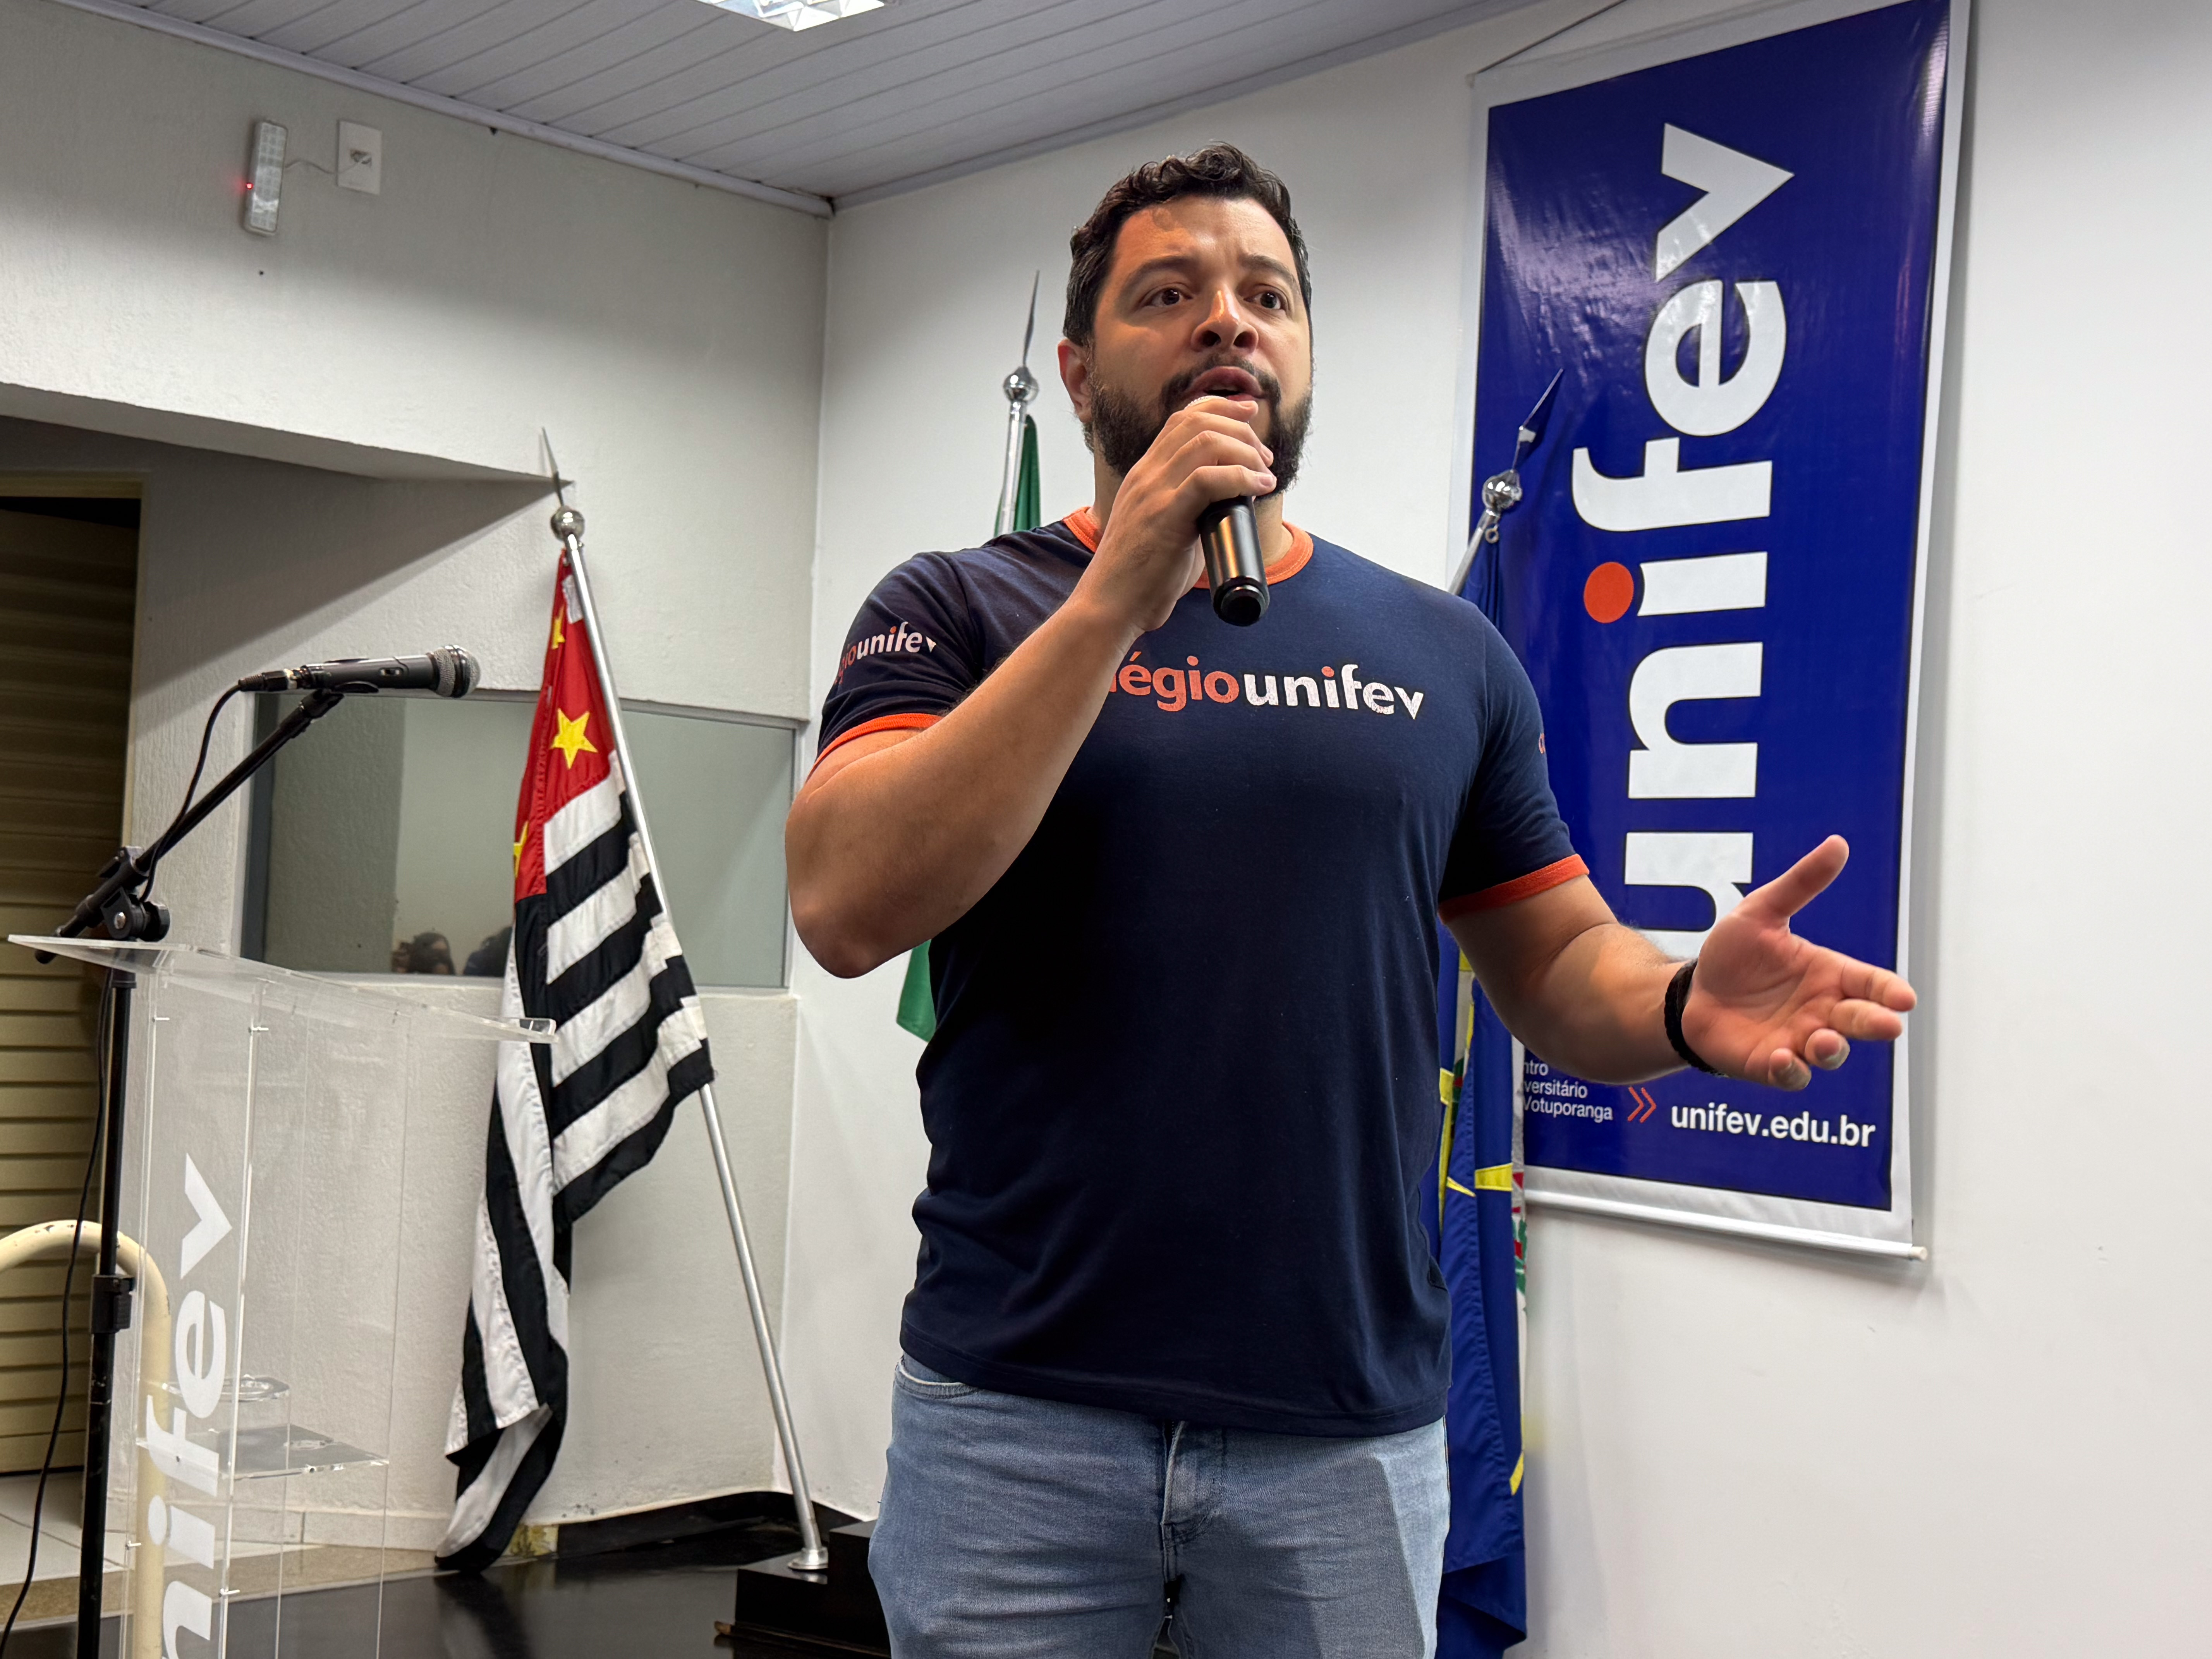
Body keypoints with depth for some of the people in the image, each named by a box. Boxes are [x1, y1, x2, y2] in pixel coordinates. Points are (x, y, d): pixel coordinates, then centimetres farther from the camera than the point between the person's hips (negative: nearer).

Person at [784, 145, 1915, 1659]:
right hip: (1018, 1419, -1)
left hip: (1350, 1427, 2)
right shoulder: (959, 613, 1)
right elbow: (848, 908, -15)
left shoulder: (1443, 653, 7)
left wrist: (1687, 1006, -12)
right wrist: (1117, 601, -19)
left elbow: (1556, 962, 11)